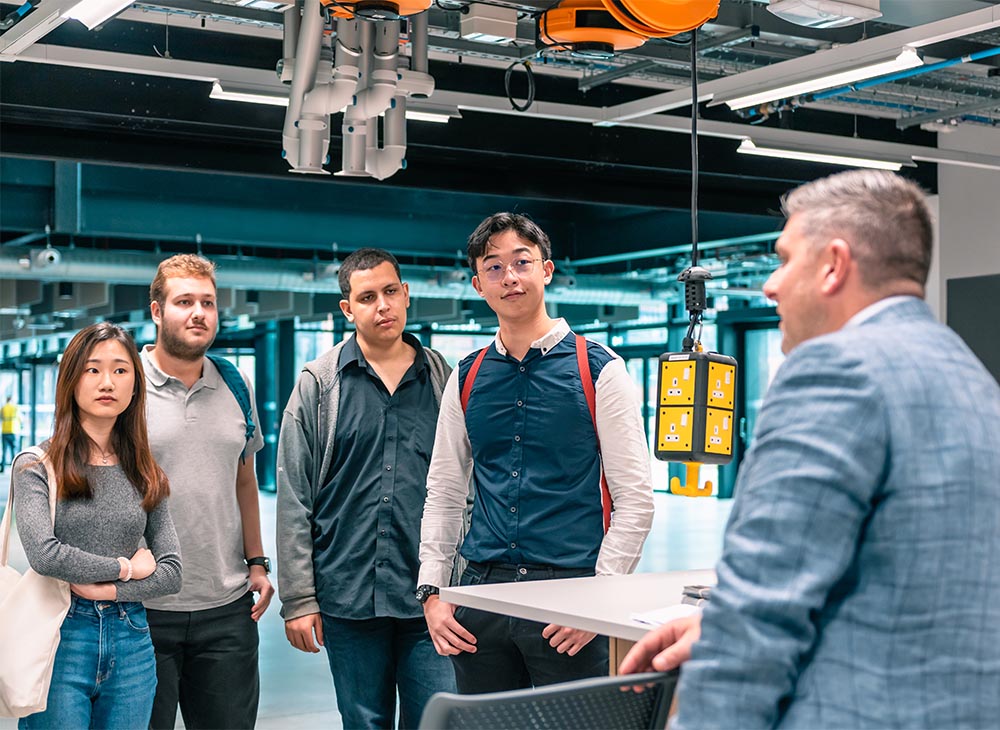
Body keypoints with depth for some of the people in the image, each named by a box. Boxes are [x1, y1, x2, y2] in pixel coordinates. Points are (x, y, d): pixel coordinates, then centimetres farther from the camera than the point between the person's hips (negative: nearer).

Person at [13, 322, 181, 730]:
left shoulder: (145, 475, 8)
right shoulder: (37, 466, -3)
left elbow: (171, 573, 4)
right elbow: (44, 555, -17)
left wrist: (104, 589, -10)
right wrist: (126, 567, -8)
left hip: (131, 643, 4)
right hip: (60, 638, -4)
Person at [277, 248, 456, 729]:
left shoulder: (443, 379, 6)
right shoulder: (319, 383, 3)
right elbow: (293, 501, 2)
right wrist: (298, 598, -3)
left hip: (429, 598, 0)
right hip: (349, 596, 0)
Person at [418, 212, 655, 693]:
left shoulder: (598, 370, -2)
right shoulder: (466, 379, 10)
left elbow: (635, 500, -4)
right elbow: (443, 496, 15)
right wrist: (431, 591, 6)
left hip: (570, 585, -3)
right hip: (482, 590, 4)